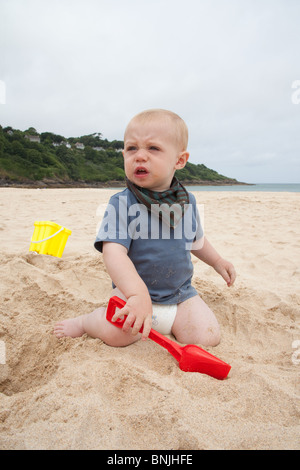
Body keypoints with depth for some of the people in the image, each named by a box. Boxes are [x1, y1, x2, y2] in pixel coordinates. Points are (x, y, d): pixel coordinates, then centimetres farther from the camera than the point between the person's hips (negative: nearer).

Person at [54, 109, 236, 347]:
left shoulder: (188, 201, 1)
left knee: (208, 337, -12)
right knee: (116, 333, -28)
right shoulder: (122, 203, -17)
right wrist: (137, 294, -43)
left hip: (181, 293, 4)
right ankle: (86, 321, 7)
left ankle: (169, 323, 16)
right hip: (134, 290, -4)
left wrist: (217, 261, 25)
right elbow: (113, 252, -30)